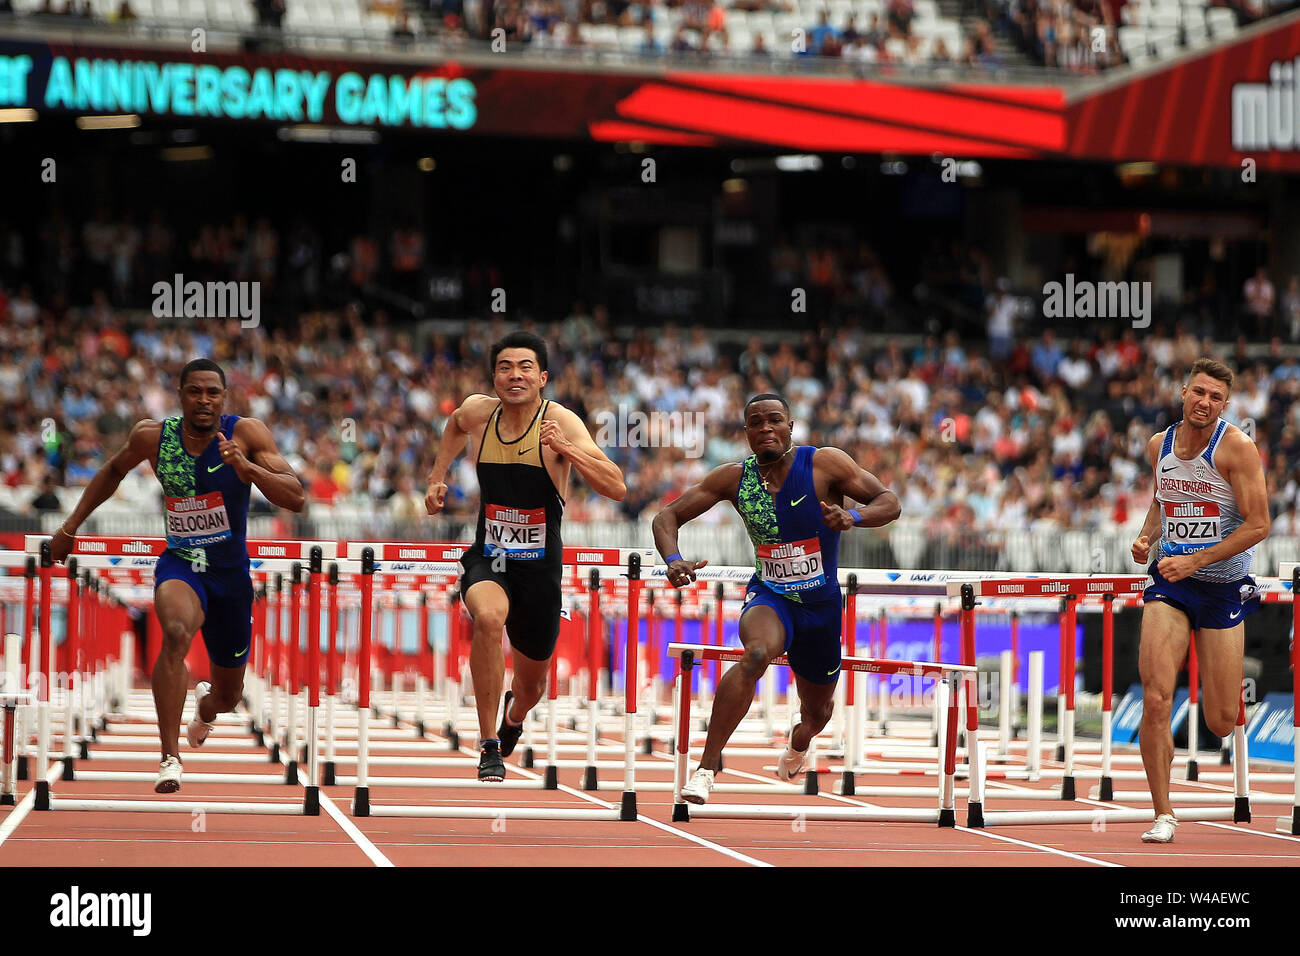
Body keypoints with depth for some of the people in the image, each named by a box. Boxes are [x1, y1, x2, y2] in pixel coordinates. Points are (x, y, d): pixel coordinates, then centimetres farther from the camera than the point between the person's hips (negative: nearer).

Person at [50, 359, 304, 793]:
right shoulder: (152, 437, -8)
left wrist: (247, 468, -37)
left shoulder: (247, 433, -14)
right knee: (177, 633, -37)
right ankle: (170, 757, -34)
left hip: (232, 573, 1)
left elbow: (296, 499, -21)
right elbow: (114, 470, 15)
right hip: (179, 565, -1)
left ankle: (205, 704, 57)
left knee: (228, 695, 15)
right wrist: (72, 525, 14)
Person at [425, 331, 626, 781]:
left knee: (532, 682, 15)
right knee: (488, 616, -35)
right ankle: (489, 747, -26)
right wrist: (438, 478, 15)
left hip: (539, 565, 0)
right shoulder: (478, 412, -4)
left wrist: (565, 450, -36)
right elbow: (456, 424, 24)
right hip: (487, 558, 0)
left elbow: (617, 488, -25)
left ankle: (512, 718, 56)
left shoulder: (560, 422, -15)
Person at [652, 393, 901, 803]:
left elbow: (890, 503, -12)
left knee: (817, 713, 17)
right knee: (757, 653, -37)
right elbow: (667, 516, -2)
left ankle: (798, 744, 59)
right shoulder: (734, 478, -7)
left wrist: (853, 516, -34)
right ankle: (705, 770, -37)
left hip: (821, 604, 1)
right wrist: (673, 560, -23)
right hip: (768, 598, -1)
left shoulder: (824, 463, -13)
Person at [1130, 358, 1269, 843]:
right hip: (1169, 583, 3)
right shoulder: (1159, 445, 4)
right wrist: (1147, 536, 2)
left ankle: (1236, 689, 41)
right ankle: (1163, 814, -7)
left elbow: (1259, 524, -13)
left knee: (1221, 724, 1)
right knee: (1155, 700, -17)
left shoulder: (1236, 447, -11)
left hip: (1223, 584, -3)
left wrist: (1196, 561, -19)